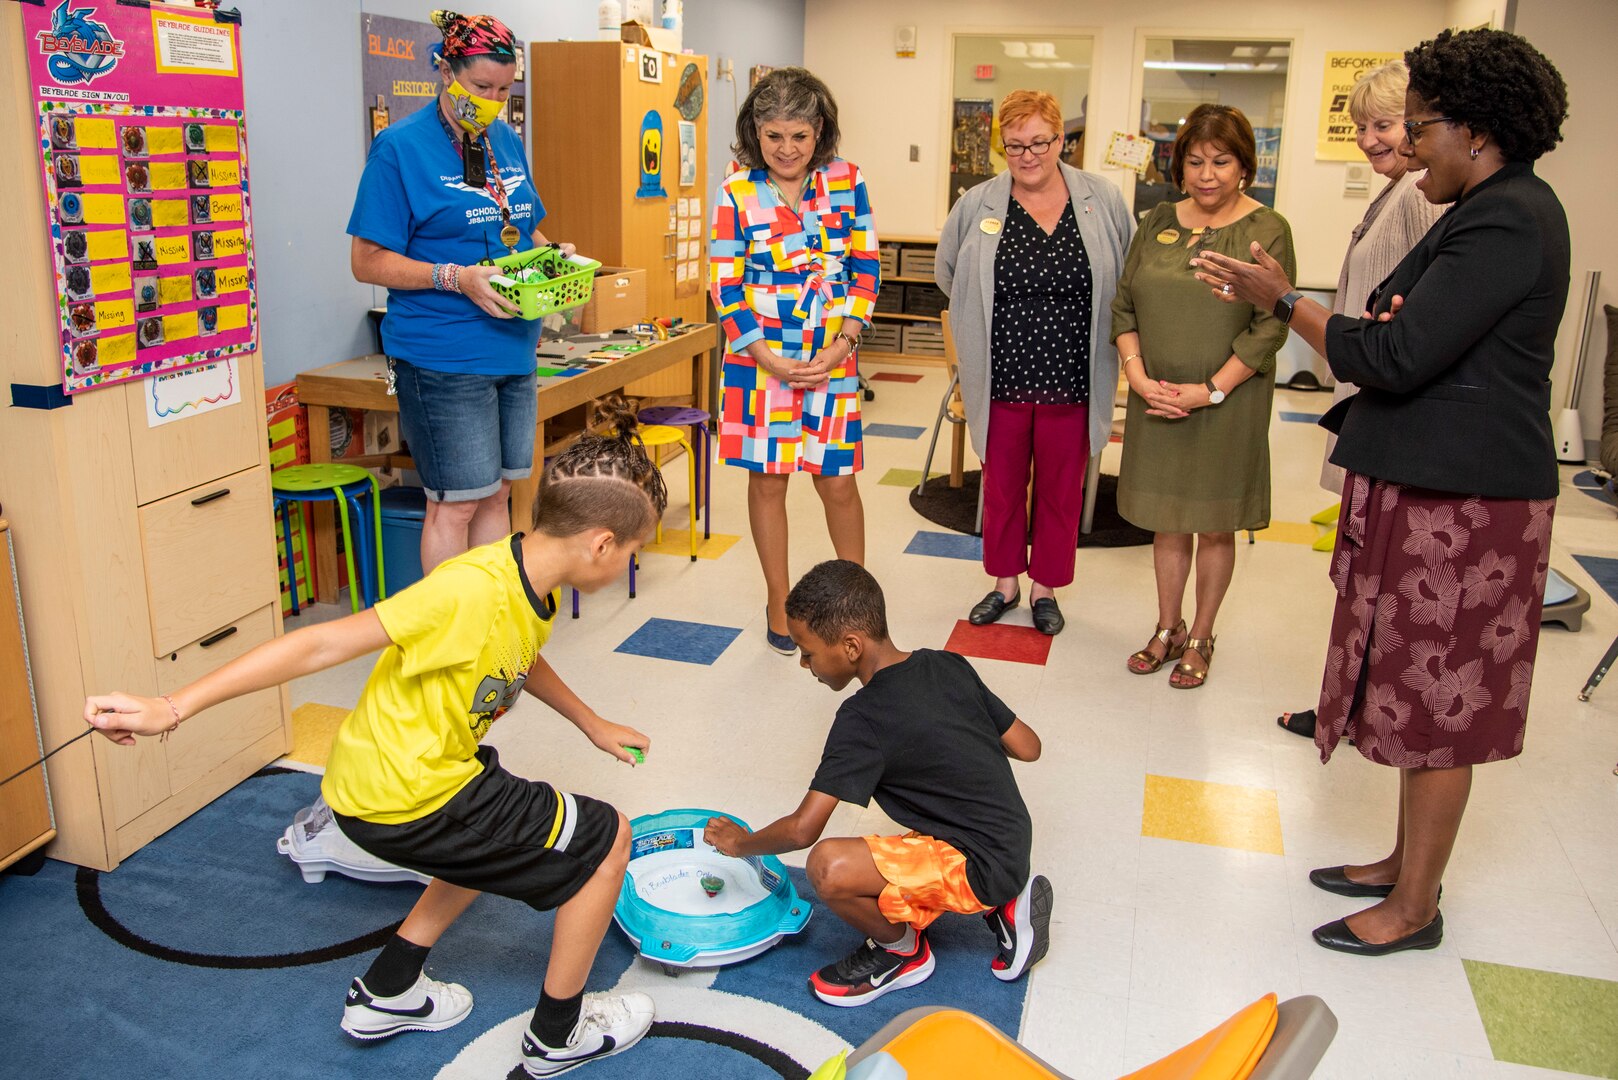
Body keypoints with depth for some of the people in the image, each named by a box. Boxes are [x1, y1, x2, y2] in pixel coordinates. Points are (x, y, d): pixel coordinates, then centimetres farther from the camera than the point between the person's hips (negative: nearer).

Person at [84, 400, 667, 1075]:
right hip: (408, 800, -9)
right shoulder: (472, 591, -29)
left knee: (504, 834, 34)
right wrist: (172, 708, -28)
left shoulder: (532, 581, 0)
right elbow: (323, 645, -29)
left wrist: (593, 726, 32)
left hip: (379, 780, 9)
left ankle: (386, 993, 39)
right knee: (604, 840, -1)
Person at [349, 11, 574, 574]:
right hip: (442, 355, -7)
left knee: (496, 491, 13)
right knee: (457, 502, -2)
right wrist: (456, 278, -23)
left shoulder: (507, 141, 13)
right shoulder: (401, 147, -8)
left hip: (513, 349, 7)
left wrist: (552, 253, 1)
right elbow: (368, 262, -10)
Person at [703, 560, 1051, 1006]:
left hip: (978, 867, -9)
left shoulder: (864, 720, -19)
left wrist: (740, 842, 0)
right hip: (1013, 845, 9)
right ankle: (1002, 904, 20)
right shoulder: (949, 666, 1)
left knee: (828, 867, -22)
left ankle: (902, 951, 6)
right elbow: (1028, 747, 8)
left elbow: (802, 829, -20)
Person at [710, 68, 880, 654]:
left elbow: (866, 269, 2)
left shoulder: (847, 181, 1)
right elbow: (726, 285, -4)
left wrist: (840, 347, -10)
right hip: (760, 360, 0)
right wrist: (770, 359, -13)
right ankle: (779, 603, 23)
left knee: (838, 483, 4)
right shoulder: (736, 192, -4)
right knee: (767, 481, 7)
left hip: (832, 359, 1)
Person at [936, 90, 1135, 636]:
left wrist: (1088, 322, 5)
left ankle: (1045, 588, 28)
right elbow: (947, 273, 15)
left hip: (1070, 380, 0)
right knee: (1002, 484, 13)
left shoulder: (1102, 201, -2)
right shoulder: (977, 204, 0)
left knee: (1061, 489, 11)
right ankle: (1004, 583, 30)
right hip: (1001, 379, 1)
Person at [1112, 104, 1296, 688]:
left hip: (1228, 405, -3)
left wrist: (1211, 390, -15)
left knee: (1215, 525, 7)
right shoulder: (1159, 222, 7)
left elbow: (1270, 327, -10)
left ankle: (1200, 638, 23)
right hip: (1156, 400, 3)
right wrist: (1137, 375, -7)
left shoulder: (1267, 231, -5)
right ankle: (1167, 630, 27)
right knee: (1167, 521, 12)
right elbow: (1124, 305, 7)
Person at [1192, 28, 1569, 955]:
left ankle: (1415, 907, 15)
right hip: (1435, 487, 10)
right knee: (1429, 691, 17)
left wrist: (1286, 302, -11)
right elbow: (1422, 341, 12)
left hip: (1458, 503, -10)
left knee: (1435, 701, 1)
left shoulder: (1505, 224, -19)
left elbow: (1396, 358, -23)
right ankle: (1409, 862, 32)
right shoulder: (1498, 209, 14)